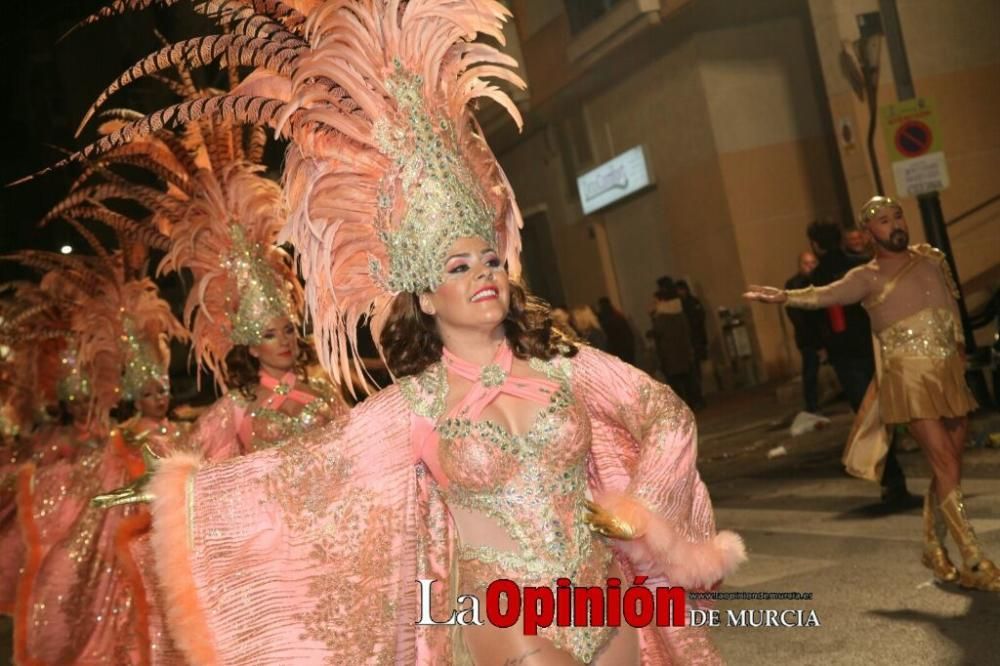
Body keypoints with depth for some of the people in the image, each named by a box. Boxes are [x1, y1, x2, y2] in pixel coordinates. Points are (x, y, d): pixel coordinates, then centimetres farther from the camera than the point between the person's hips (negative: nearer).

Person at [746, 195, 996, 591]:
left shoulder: (931, 258, 14)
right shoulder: (868, 277, -1)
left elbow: (952, 299, 25)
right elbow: (825, 295, -15)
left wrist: (959, 343, 16)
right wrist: (784, 296, -32)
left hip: (951, 371, 5)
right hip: (911, 376, -5)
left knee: (948, 466, 9)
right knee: (946, 467, -12)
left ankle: (934, 548, 25)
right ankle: (975, 563, -8)